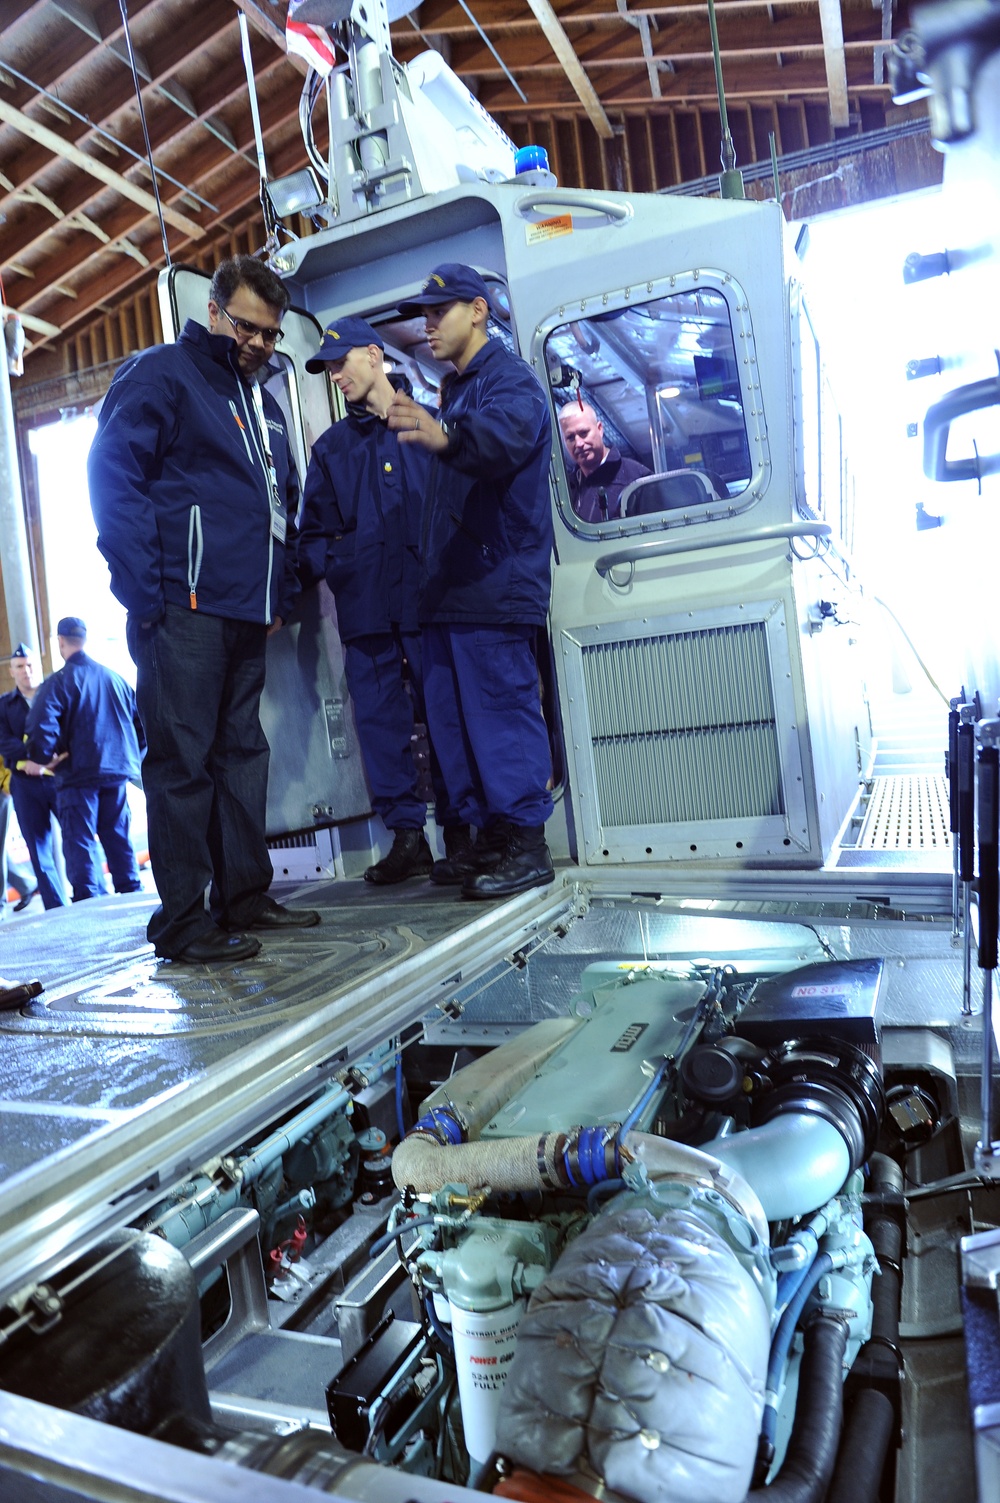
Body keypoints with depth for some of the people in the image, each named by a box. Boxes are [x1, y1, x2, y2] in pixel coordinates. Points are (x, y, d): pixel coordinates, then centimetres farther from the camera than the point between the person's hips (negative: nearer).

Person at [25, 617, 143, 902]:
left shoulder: (58, 683, -8)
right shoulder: (115, 678, 8)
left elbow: (40, 728, -20)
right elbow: (141, 723, 13)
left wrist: (45, 758, -2)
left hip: (78, 774, -5)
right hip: (117, 772, 5)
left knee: (80, 841, -1)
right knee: (118, 837, 13)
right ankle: (130, 892, 15)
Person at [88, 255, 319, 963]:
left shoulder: (263, 402, 23)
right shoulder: (161, 373, 0)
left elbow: (285, 501, 28)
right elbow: (114, 478, -9)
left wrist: (280, 592, 15)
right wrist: (145, 596, -16)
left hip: (246, 613, 8)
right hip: (183, 610, -8)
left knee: (242, 753, 10)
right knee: (183, 759, -7)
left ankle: (245, 896, 19)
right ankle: (183, 923, 0)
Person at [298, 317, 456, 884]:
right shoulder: (332, 446, 20)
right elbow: (317, 532, 18)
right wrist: (313, 567, -2)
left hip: (428, 597, -3)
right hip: (364, 604, 4)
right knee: (379, 719, 1)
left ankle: (461, 832, 10)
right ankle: (408, 837, 9)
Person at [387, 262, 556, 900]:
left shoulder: (510, 378, -6)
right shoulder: (457, 390, 26)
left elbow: (506, 431, -30)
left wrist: (446, 435, -50)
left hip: (497, 581, -10)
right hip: (450, 586, 10)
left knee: (503, 710, -9)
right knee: (451, 715, 10)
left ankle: (527, 844, 0)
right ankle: (491, 834, 20)